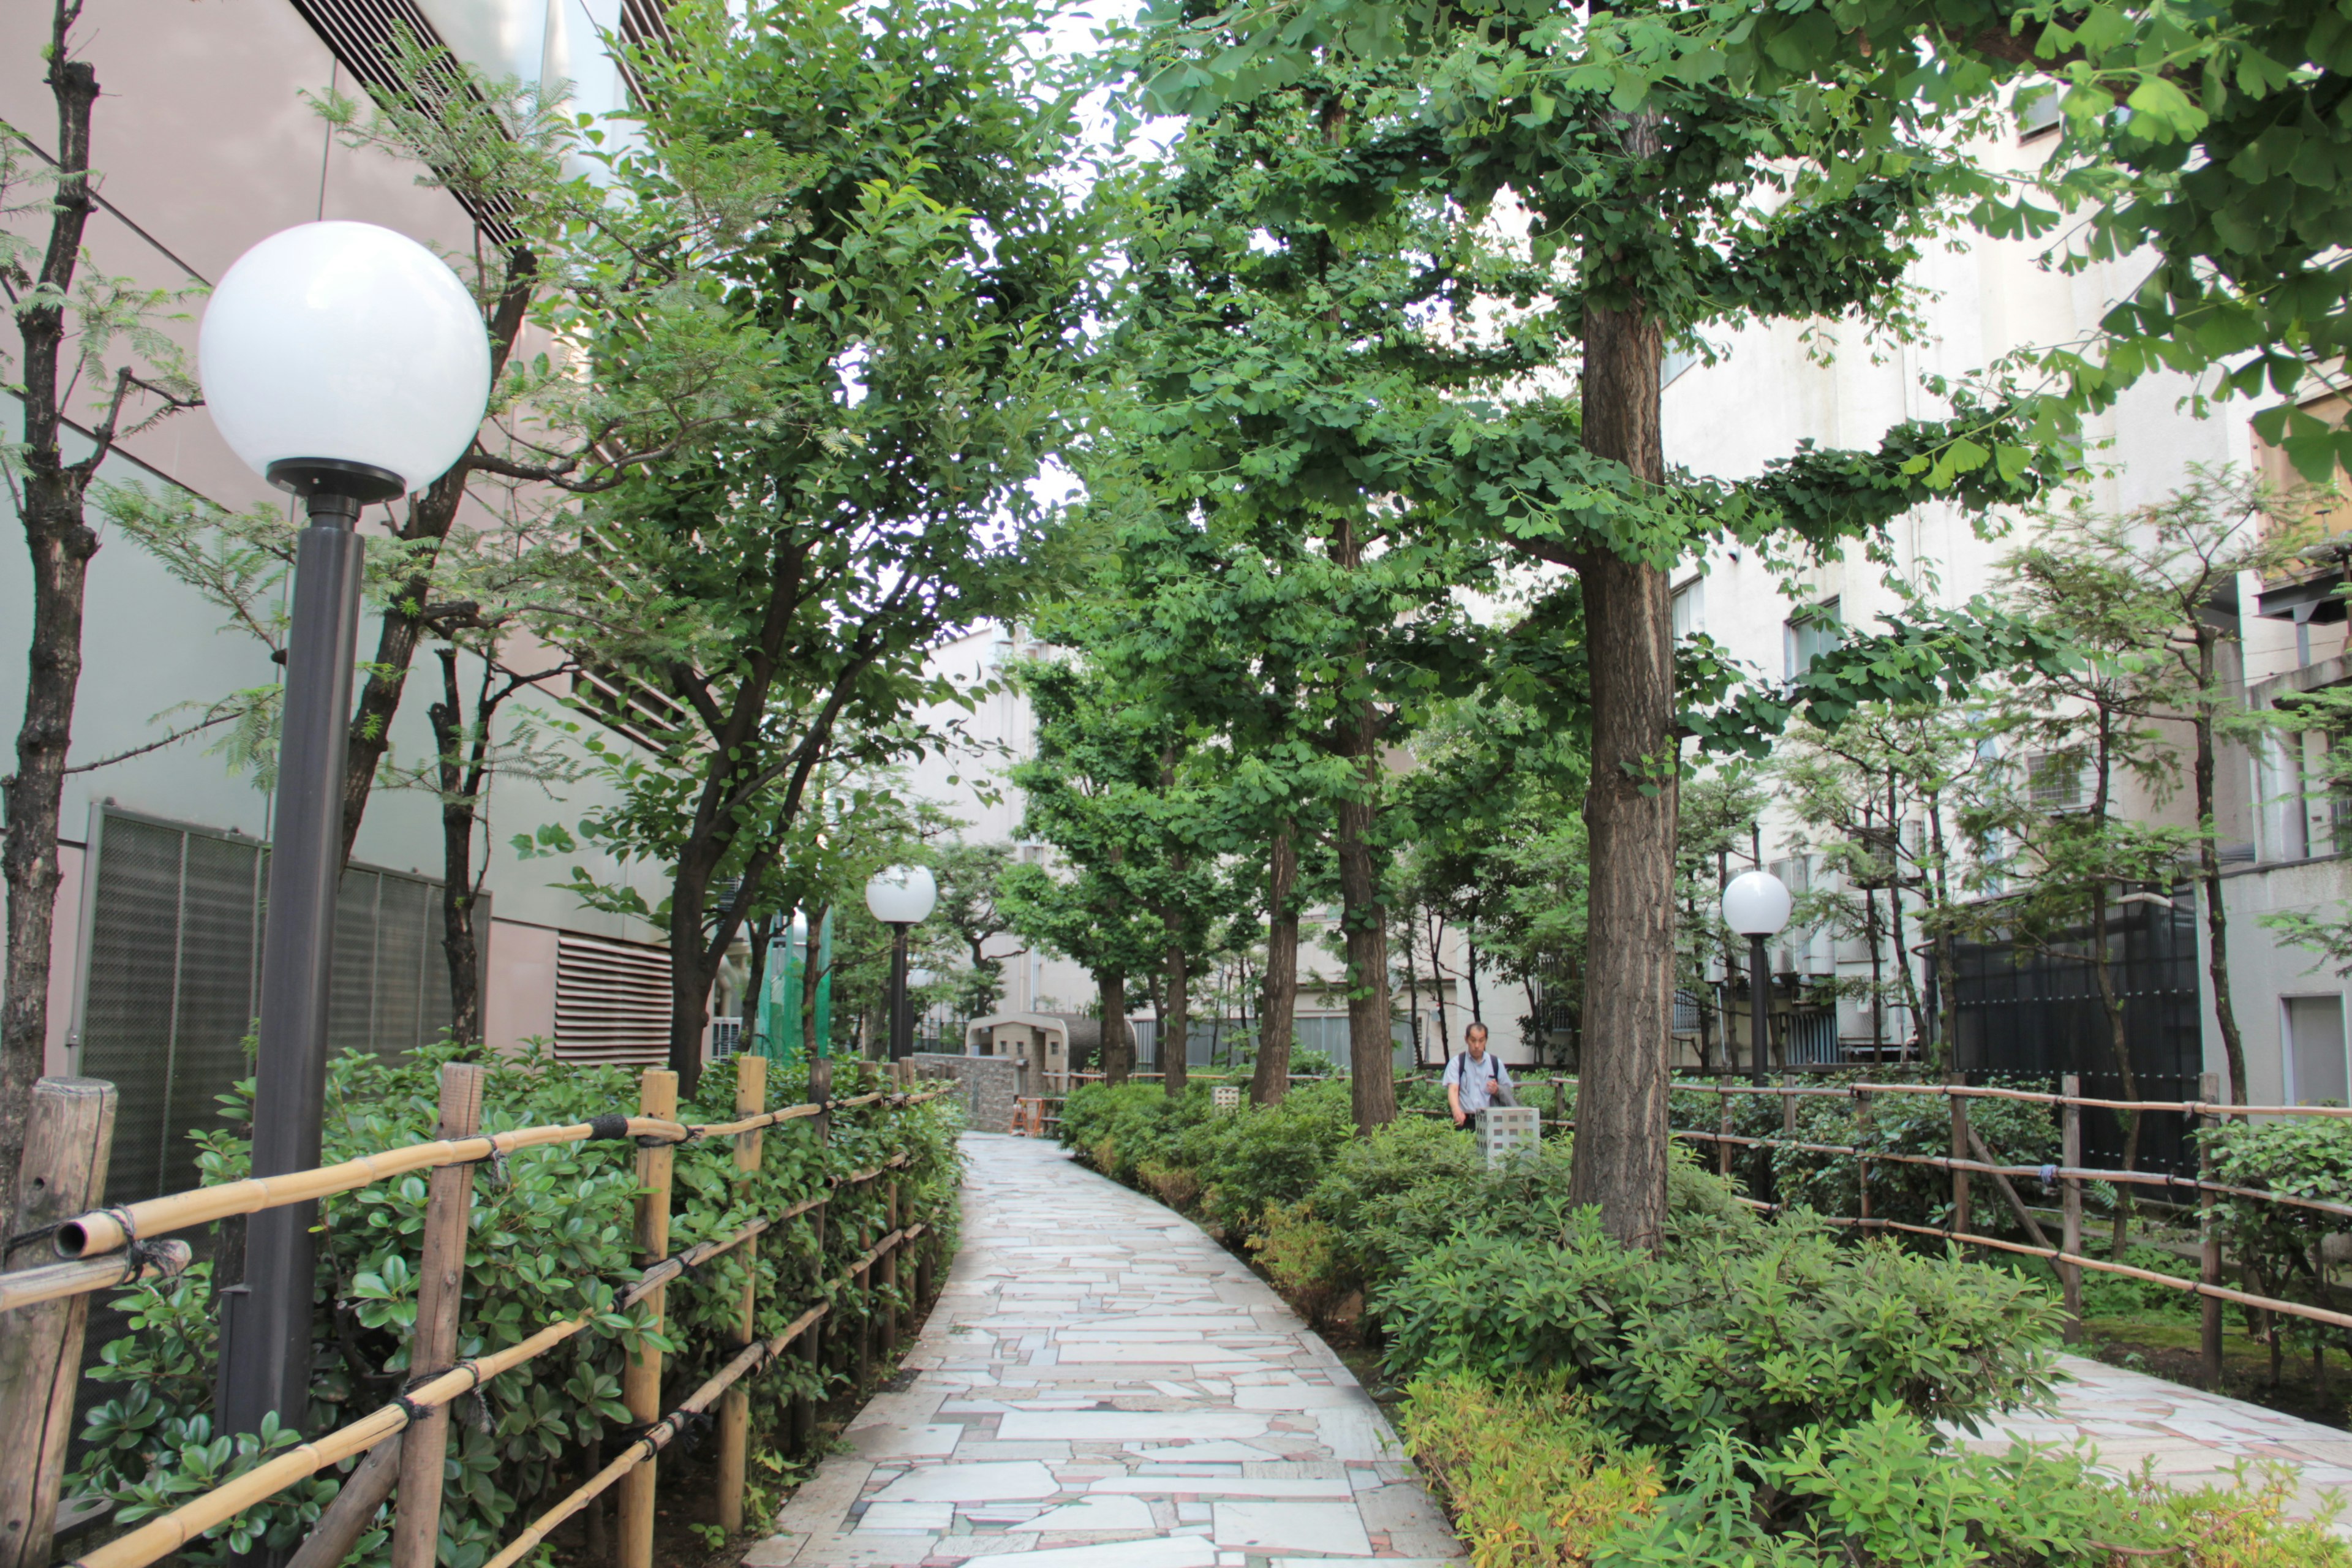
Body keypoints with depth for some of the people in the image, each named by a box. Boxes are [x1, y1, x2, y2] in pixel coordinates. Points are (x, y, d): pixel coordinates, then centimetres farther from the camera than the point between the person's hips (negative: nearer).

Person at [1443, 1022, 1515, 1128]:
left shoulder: (1496, 1063, 13)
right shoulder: (1457, 1063, 5)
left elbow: (1507, 1094, 20)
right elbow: (1453, 1090, -10)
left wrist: (1498, 1090, -4)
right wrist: (1457, 1111, -28)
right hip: (1465, 1120, -2)